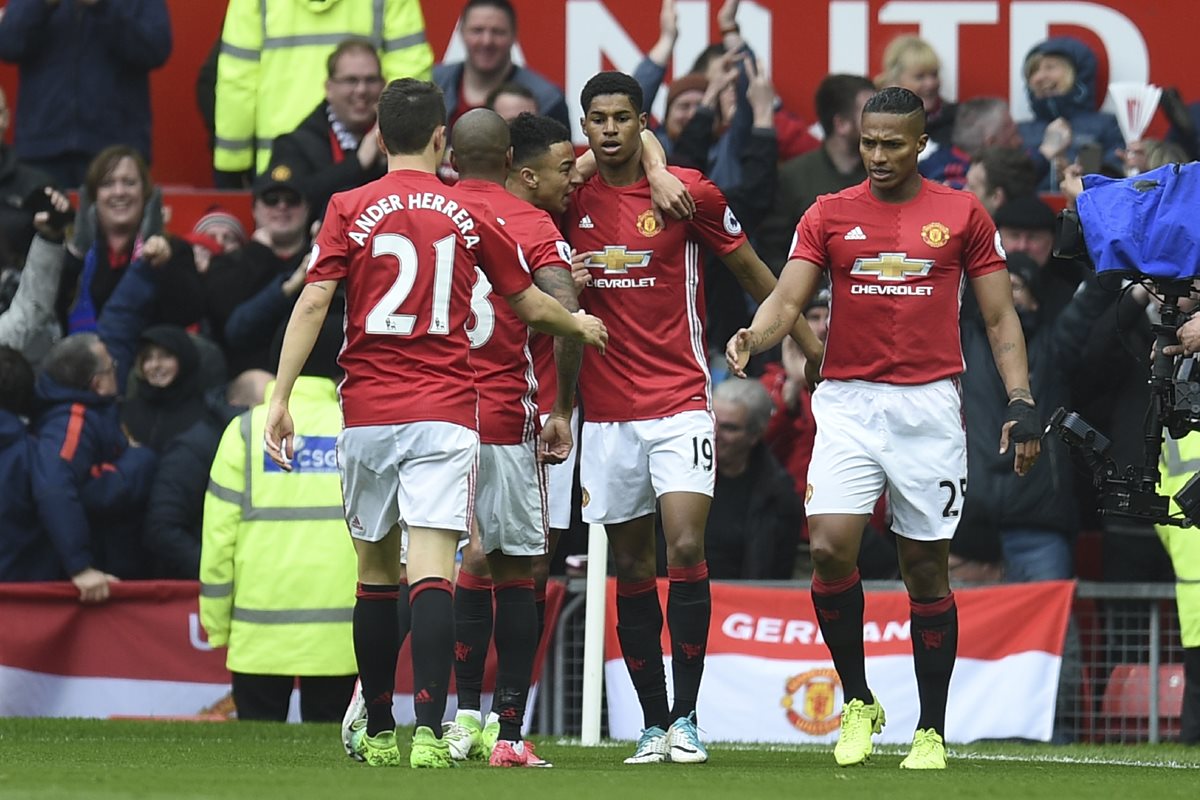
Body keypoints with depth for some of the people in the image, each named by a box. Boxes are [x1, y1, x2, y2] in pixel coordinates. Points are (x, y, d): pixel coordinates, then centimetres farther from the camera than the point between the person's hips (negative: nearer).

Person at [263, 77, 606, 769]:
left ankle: (379, 732, 19)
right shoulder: (471, 215, 5)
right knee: (432, 571, -9)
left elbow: (313, 302, -7)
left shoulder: (350, 211, 1)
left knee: (377, 570, 13)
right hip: (444, 412, -1)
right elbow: (528, 303, 16)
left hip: (368, 414, 1)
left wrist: (281, 397, -5)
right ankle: (428, 730, -21)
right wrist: (582, 325, 36)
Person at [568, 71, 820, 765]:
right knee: (632, 569, 5)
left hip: (681, 402, -3)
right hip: (607, 413, 3)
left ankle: (687, 718, -10)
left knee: (686, 551, -16)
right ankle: (654, 724, 11)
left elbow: (751, 269, 8)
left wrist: (811, 343, 13)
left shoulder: (690, 192, -4)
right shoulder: (573, 197, 3)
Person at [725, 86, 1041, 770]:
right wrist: (754, 336, -23)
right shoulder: (829, 215, 7)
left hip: (930, 406, 0)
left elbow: (1001, 319, 7)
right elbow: (788, 300, -1)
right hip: (849, 402, 1)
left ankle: (932, 732, 11)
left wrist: (1022, 402, -4)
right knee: (830, 548, -15)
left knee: (927, 569, 3)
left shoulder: (963, 215, 5)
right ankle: (858, 703, 3)